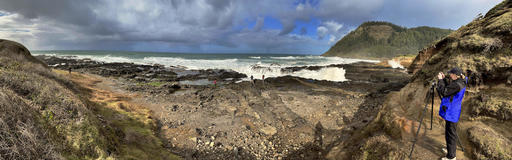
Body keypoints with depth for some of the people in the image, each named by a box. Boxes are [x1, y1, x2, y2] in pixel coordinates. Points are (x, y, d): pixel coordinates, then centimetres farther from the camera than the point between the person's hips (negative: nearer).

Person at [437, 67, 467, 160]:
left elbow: (444, 92, -23)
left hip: (451, 113, -10)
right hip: (452, 111, 10)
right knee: (451, 132, 23)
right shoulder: (460, 82, 7)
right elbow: (449, 87, 19)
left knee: (450, 134, -1)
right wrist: (444, 79, 5)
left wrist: (440, 80, -14)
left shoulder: (457, 84, -23)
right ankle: (450, 149, 38)